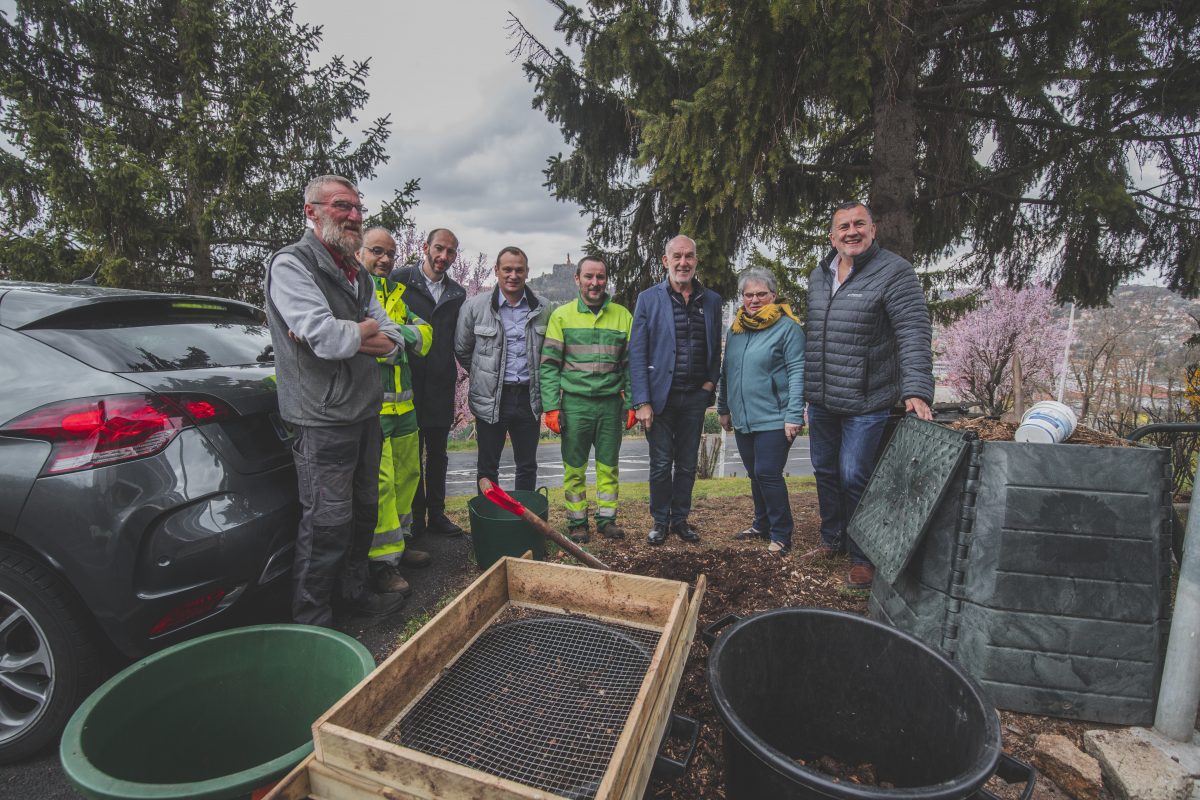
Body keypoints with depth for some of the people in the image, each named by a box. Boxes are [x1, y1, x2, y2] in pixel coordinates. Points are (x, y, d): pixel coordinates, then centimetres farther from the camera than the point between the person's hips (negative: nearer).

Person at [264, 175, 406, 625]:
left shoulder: (358, 275, 15)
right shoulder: (292, 264, -9)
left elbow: (393, 342, 7)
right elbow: (325, 338, -24)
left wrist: (340, 335, -10)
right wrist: (364, 330, -3)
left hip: (365, 414, 8)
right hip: (324, 419, -8)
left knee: (363, 512, 18)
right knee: (326, 523, -1)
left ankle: (353, 592, 36)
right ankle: (311, 623, 15)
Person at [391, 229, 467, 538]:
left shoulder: (457, 293, 11)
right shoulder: (399, 280, -2)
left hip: (442, 385, 4)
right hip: (408, 382, -4)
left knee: (438, 453, 13)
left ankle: (436, 514, 25)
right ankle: (415, 516, 21)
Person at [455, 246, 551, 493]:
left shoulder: (541, 309, 2)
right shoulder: (476, 306, -5)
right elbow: (461, 349, 4)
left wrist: (536, 381, 7)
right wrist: (485, 377, 8)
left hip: (529, 397, 2)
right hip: (491, 399, -2)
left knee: (527, 466, 14)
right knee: (487, 467, 10)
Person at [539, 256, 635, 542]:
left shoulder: (622, 315, 6)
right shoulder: (562, 315, 1)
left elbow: (630, 364, 9)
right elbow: (549, 364, -1)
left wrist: (630, 404, 3)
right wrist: (551, 407, -7)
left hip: (611, 403, 2)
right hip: (575, 403, -1)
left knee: (608, 465, 10)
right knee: (574, 468, 7)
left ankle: (606, 518, 24)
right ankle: (577, 522, 21)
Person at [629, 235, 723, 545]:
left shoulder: (711, 300, 6)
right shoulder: (649, 299, -4)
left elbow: (715, 348, 15)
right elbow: (637, 354, -7)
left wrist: (711, 382, 0)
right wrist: (642, 402, -12)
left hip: (695, 397, 3)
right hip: (660, 397, -3)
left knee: (687, 464, 13)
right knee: (661, 464, 6)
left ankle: (680, 518, 29)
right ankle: (660, 521, 23)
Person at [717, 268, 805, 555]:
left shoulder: (788, 327, -7)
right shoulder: (735, 329, 12)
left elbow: (797, 373, -12)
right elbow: (726, 372, 19)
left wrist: (793, 415, -18)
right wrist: (723, 408, 20)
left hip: (773, 420, -6)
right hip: (743, 420, 6)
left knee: (768, 474, -7)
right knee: (755, 475, 16)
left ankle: (781, 535, 8)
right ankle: (762, 525, 32)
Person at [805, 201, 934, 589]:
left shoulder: (894, 272, -9)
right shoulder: (819, 276, 11)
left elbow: (914, 334, -16)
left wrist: (917, 390, -25)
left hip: (864, 403, -6)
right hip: (820, 401, 7)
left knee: (854, 478, -2)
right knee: (825, 472, 17)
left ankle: (863, 557, 18)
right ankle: (832, 539, 37)